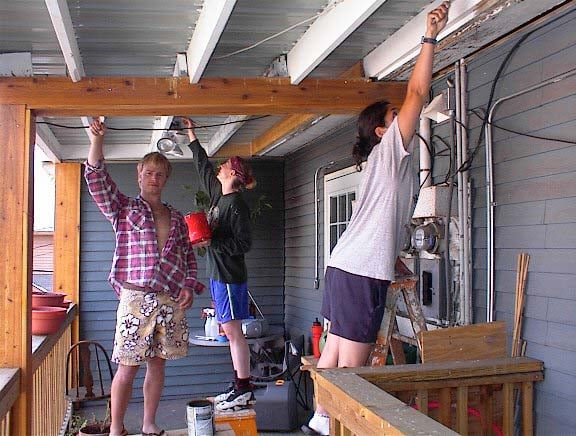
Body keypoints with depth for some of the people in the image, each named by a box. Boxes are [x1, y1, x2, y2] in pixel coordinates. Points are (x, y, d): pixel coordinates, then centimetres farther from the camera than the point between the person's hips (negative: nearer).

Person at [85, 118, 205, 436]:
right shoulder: (124, 209, 7)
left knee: (157, 363, 10)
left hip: (172, 301, 4)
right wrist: (96, 142, -16)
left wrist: (189, 286, 4)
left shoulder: (176, 218, 17)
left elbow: (188, 256, 19)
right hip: (136, 298, -3)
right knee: (127, 368, -2)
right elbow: (97, 181, -5)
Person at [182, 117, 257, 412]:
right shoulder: (218, 194, 13)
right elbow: (203, 166, 26)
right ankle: (240, 387, 17)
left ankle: (244, 391, 1)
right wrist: (191, 134, 31)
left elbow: (244, 243, -15)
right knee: (231, 332, 10)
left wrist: (212, 241, -20)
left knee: (233, 332, -6)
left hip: (229, 275, -9)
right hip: (218, 274, 9)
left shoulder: (237, 204, -12)